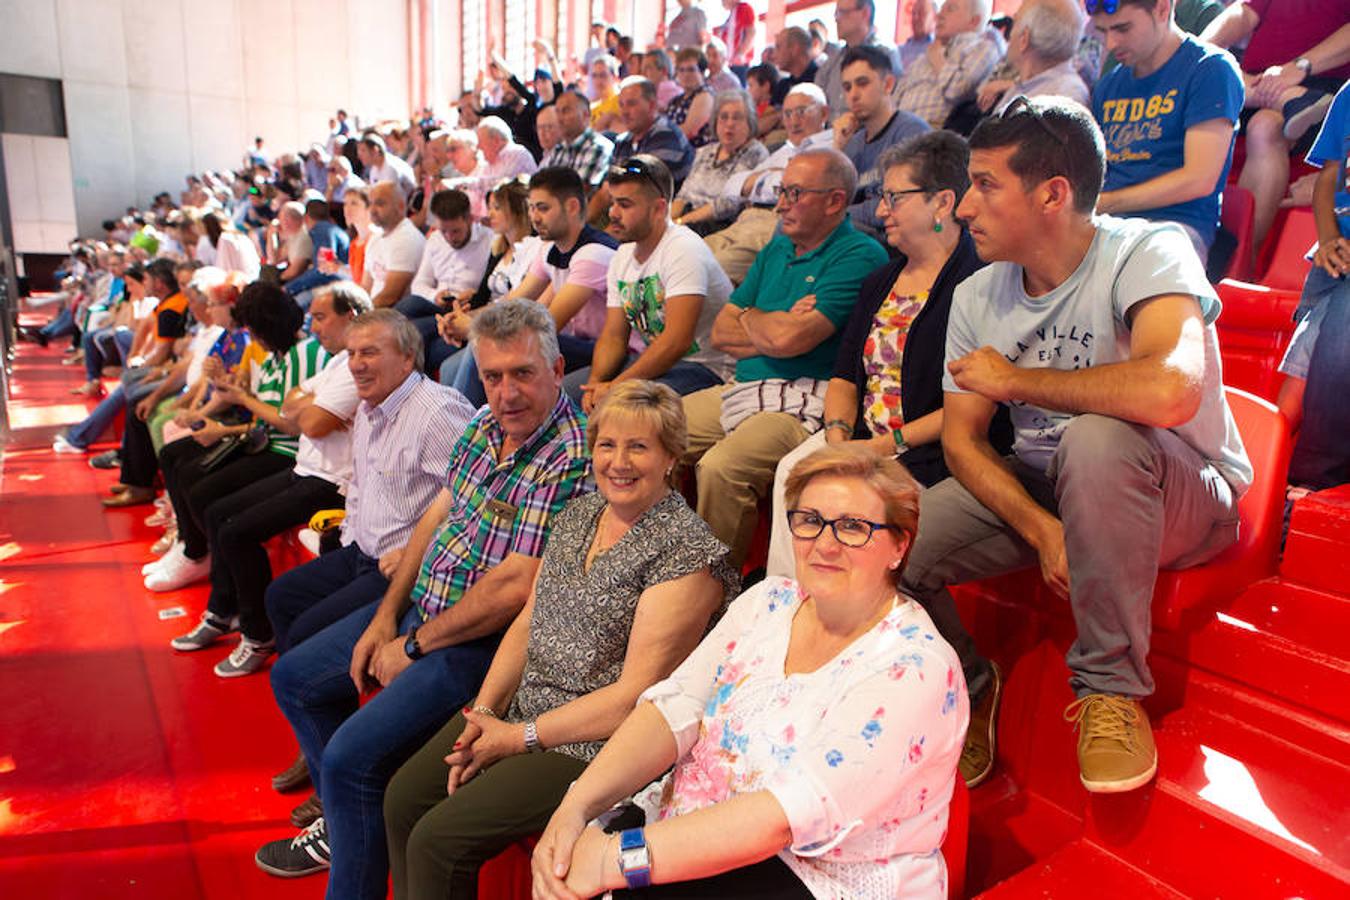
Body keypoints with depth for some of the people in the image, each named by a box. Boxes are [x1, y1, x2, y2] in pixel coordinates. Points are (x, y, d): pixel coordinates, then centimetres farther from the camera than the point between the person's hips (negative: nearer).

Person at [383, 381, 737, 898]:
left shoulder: (687, 552, -18)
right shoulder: (578, 515, 7)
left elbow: (636, 694, -19)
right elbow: (528, 622, 10)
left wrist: (519, 738, -15)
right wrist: (484, 711, -3)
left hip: (597, 741, -7)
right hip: (521, 705, 8)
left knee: (437, 840, -14)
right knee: (403, 800, 2)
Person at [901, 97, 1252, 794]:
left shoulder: (1145, 252, -19)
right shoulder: (977, 297, -1)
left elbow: (1170, 391, -39)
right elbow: (961, 439, -4)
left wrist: (1013, 380, -24)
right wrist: (1041, 530, -22)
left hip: (1185, 500, -5)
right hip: (1032, 493, 5)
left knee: (1096, 436, -39)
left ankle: (1111, 685, -19)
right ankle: (965, 683, 15)